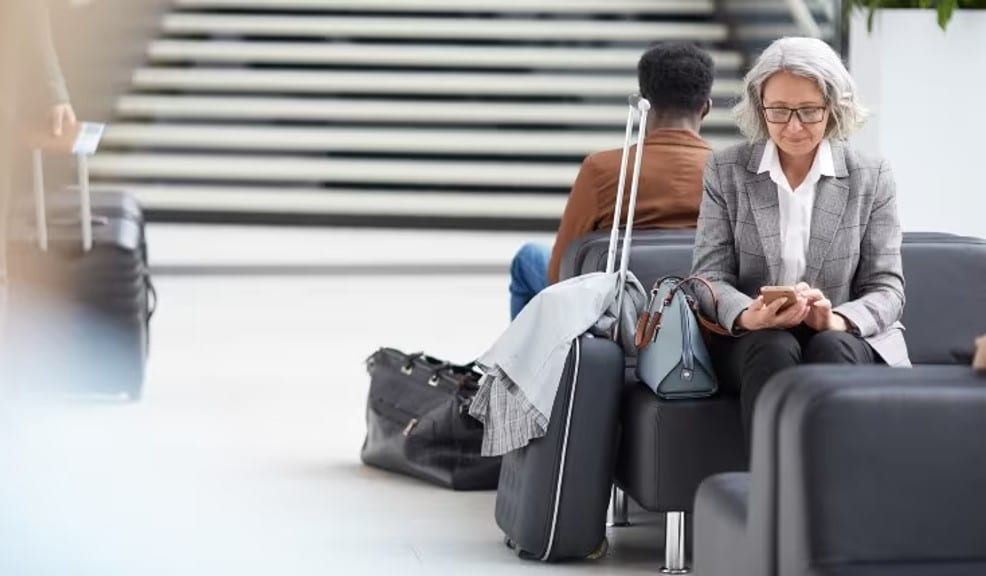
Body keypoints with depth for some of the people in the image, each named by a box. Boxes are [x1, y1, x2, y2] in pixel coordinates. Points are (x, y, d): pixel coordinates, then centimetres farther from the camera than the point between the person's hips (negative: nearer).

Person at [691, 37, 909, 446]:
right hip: (749, 340, 0)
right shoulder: (725, 171, 7)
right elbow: (710, 275, 2)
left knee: (830, 348, -35)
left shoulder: (871, 178, 6)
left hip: (847, 340, 0)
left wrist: (836, 320, -21)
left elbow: (887, 289, 3)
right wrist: (748, 316, -22)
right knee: (774, 349, -35)